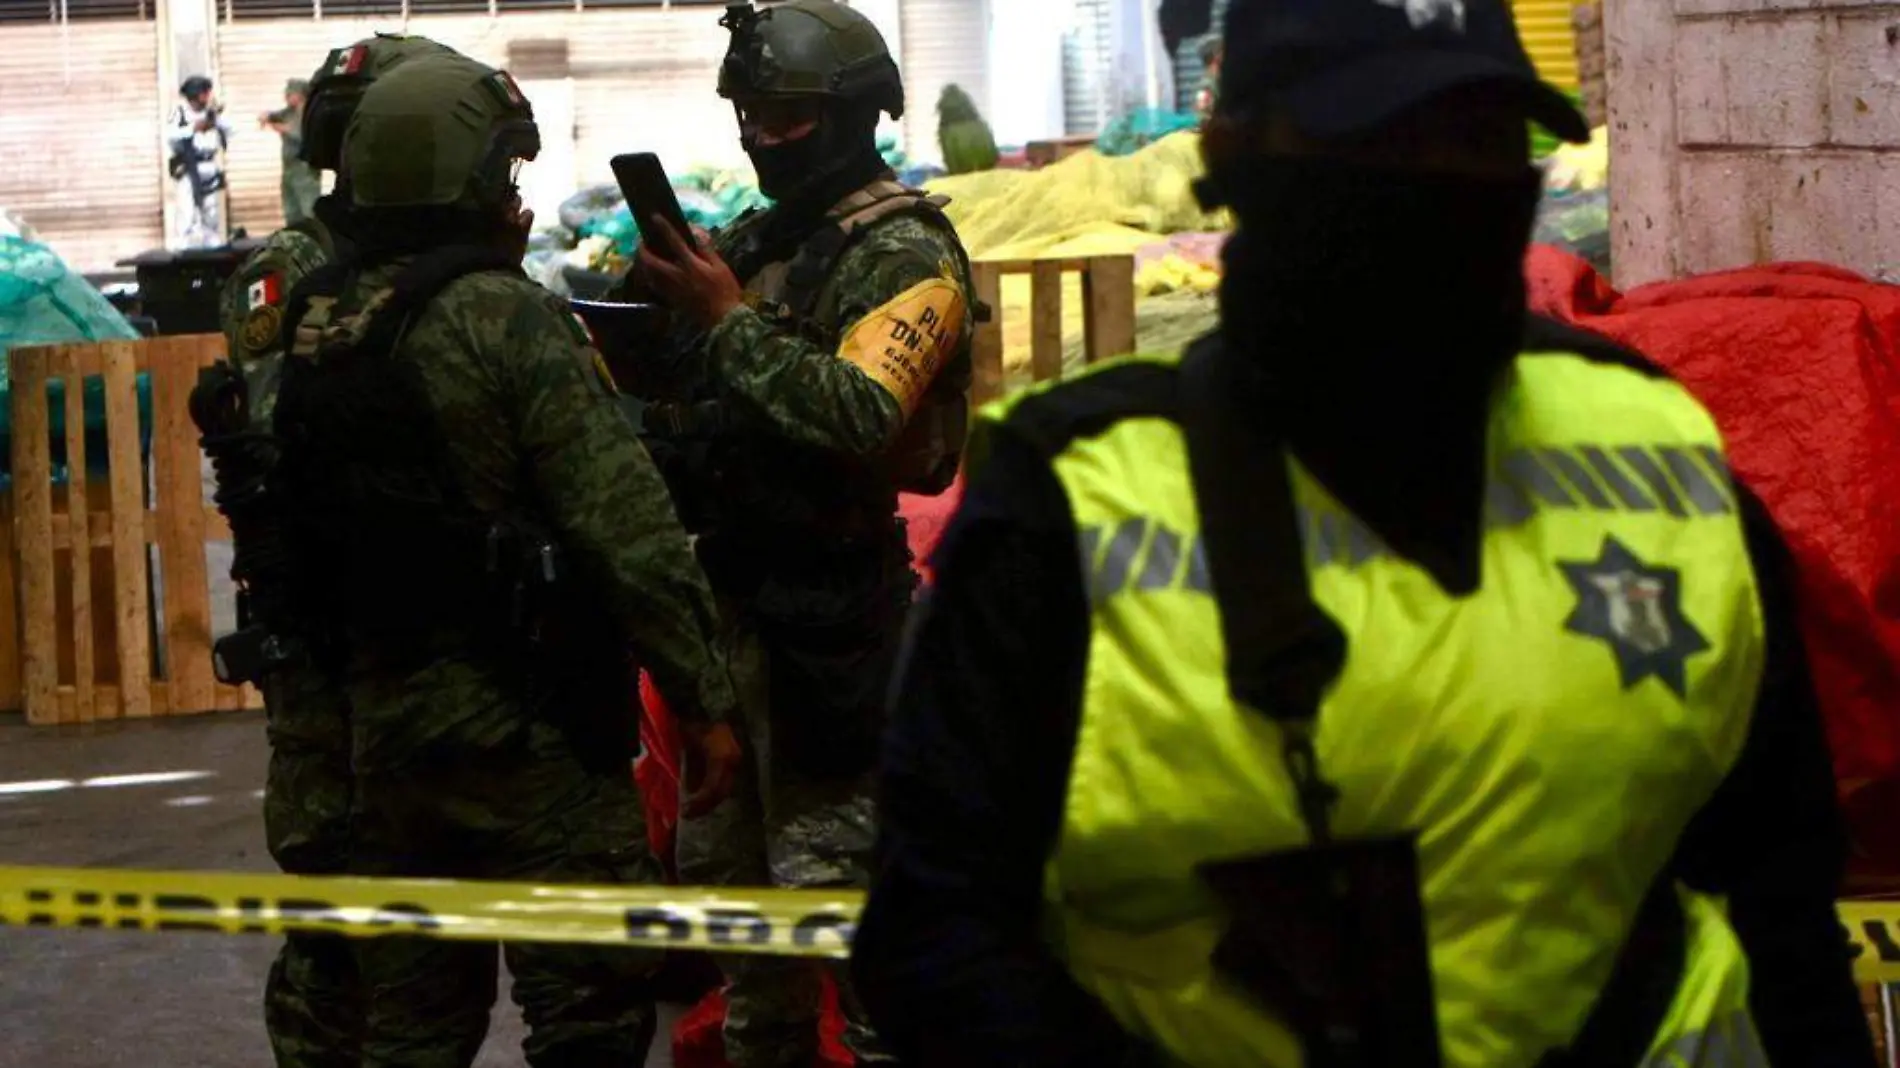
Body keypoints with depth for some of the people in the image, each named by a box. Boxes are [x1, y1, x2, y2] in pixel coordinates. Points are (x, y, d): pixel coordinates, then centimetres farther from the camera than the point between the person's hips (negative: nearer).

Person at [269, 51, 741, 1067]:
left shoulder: (314, 324, 6)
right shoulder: (506, 317, -15)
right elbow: (628, 529, -18)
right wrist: (704, 698, -13)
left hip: (381, 709, 7)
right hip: (521, 719, -7)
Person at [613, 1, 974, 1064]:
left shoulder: (905, 254, -11)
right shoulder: (754, 240, 14)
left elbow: (857, 416, -25)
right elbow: (699, 405, 20)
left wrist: (729, 320, -23)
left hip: (828, 606, -9)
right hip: (736, 586, 9)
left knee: (831, 865, -10)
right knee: (725, 857, 15)